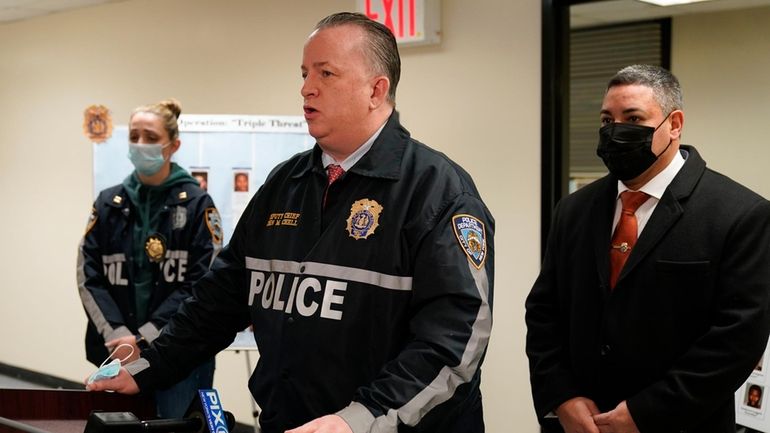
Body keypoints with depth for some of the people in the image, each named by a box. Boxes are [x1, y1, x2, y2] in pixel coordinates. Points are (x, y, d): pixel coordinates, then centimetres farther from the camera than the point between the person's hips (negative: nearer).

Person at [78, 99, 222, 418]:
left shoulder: (197, 204, 0)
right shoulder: (109, 203, 10)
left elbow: (202, 282, -8)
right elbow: (88, 276, 3)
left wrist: (146, 336, -14)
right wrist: (117, 335, -11)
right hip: (119, 352, 3)